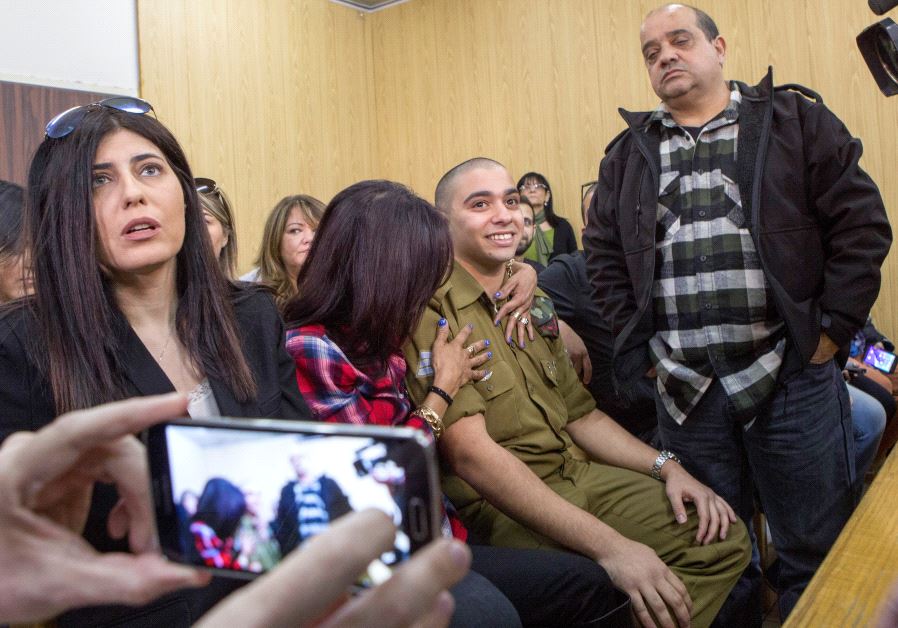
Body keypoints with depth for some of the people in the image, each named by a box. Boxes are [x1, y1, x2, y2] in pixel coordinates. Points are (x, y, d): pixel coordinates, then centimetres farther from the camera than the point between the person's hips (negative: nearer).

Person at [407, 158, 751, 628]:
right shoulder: (430, 310, -14)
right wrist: (608, 545, -29)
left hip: (575, 476, 8)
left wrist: (666, 467, 3)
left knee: (723, 538, 2)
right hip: (495, 504, -8)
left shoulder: (530, 307, 14)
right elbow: (469, 451, -24)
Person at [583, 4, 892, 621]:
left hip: (792, 378, -2)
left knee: (816, 553, 9)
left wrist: (831, 330, -6)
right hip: (684, 388, 2)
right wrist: (641, 345, 3)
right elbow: (604, 254, 11)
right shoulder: (629, 152, 11)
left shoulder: (796, 120, 4)